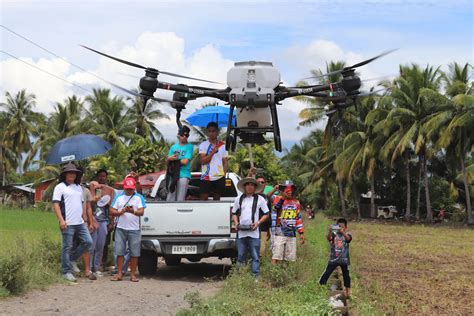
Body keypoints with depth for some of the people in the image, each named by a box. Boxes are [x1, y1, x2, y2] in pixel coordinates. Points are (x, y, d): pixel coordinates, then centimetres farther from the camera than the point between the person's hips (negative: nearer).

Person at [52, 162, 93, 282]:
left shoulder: (78, 187, 19)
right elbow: (55, 204, -9)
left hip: (80, 223, 7)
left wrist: (84, 218, 18)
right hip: (67, 223, -7)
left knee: (88, 242, 1)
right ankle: (67, 272, 4)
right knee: (67, 247, -2)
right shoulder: (60, 187, -2)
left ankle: (71, 259, 17)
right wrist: (61, 220, -17)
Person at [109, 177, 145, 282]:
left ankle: (133, 274, 5)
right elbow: (112, 211, 8)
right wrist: (121, 212, -11)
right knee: (119, 252, -1)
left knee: (134, 253, -1)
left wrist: (133, 211, -24)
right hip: (121, 229, 1)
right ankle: (120, 273, 5)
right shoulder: (118, 197, 12)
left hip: (134, 229, -1)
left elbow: (141, 212, -4)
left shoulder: (138, 198, 6)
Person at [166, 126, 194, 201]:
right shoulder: (174, 147, 17)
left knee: (180, 199, -9)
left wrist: (175, 159, 4)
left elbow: (185, 161, -7)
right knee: (170, 199, 2)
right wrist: (170, 158, -6)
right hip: (173, 175, 5)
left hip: (183, 175, -5)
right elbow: (168, 161, 15)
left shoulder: (189, 147, 1)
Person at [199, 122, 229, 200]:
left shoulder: (223, 145, 8)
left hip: (219, 177, 2)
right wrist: (213, 152, -17)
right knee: (204, 198, -3)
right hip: (206, 177, -2)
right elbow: (203, 161, -8)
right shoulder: (203, 145, 2)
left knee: (217, 199, 8)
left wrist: (224, 174, -1)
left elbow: (225, 162, 11)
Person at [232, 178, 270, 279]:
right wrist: (236, 223, 2)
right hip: (241, 232, 3)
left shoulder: (260, 199, 6)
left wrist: (258, 223, -8)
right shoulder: (239, 199, 14)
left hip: (254, 233, -2)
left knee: (255, 257, -3)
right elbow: (234, 213, 21)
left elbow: (266, 214, 7)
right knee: (240, 256, 6)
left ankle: (256, 277, -1)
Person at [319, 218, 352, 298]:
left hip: (344, 259, 0)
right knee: (326, 273, -2)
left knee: (346, 275, 8)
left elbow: (348, 238, -25)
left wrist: (342, 232, -43)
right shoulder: (334, 234, 0)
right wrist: (330, 231, -41)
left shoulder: (347, 235, -2)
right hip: (333, 259, 0)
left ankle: (347, 291, 18)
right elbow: (329, 238, -20)